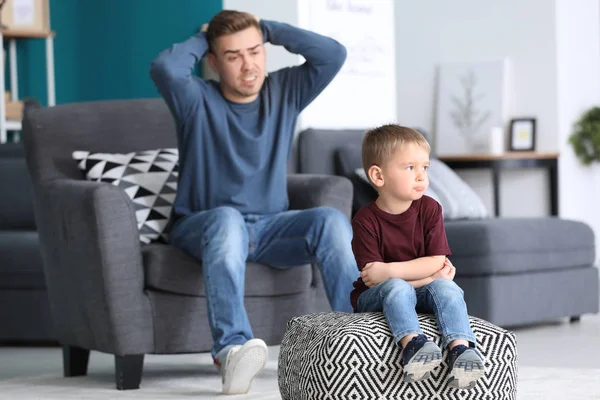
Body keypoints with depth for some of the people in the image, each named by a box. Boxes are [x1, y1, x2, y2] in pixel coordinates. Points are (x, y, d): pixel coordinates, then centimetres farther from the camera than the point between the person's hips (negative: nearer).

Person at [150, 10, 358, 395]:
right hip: (203, 228, -3)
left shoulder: (285, 91, 9)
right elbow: (164, 68, -22)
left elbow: (333, 54, -5)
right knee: (227, 218, -39)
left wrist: (269, 29, 1)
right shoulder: (198, 100, -1)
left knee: (332, 220, -25)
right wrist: (202, 39, -3)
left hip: (270, 227, 3)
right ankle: (232, 346, -55)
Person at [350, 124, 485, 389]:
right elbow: (373, 277, -18)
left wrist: (389, 270, -24)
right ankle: (413, 345, -56)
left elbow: (437, 262, -12)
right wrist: (429, 275, -17)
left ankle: (460, 348, -48)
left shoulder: (429, 209, -4)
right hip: (374, 298, -2)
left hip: (421, 292, 3)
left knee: (447, 287, -29)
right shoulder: (366, 220, -13)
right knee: (396, 287, -36)